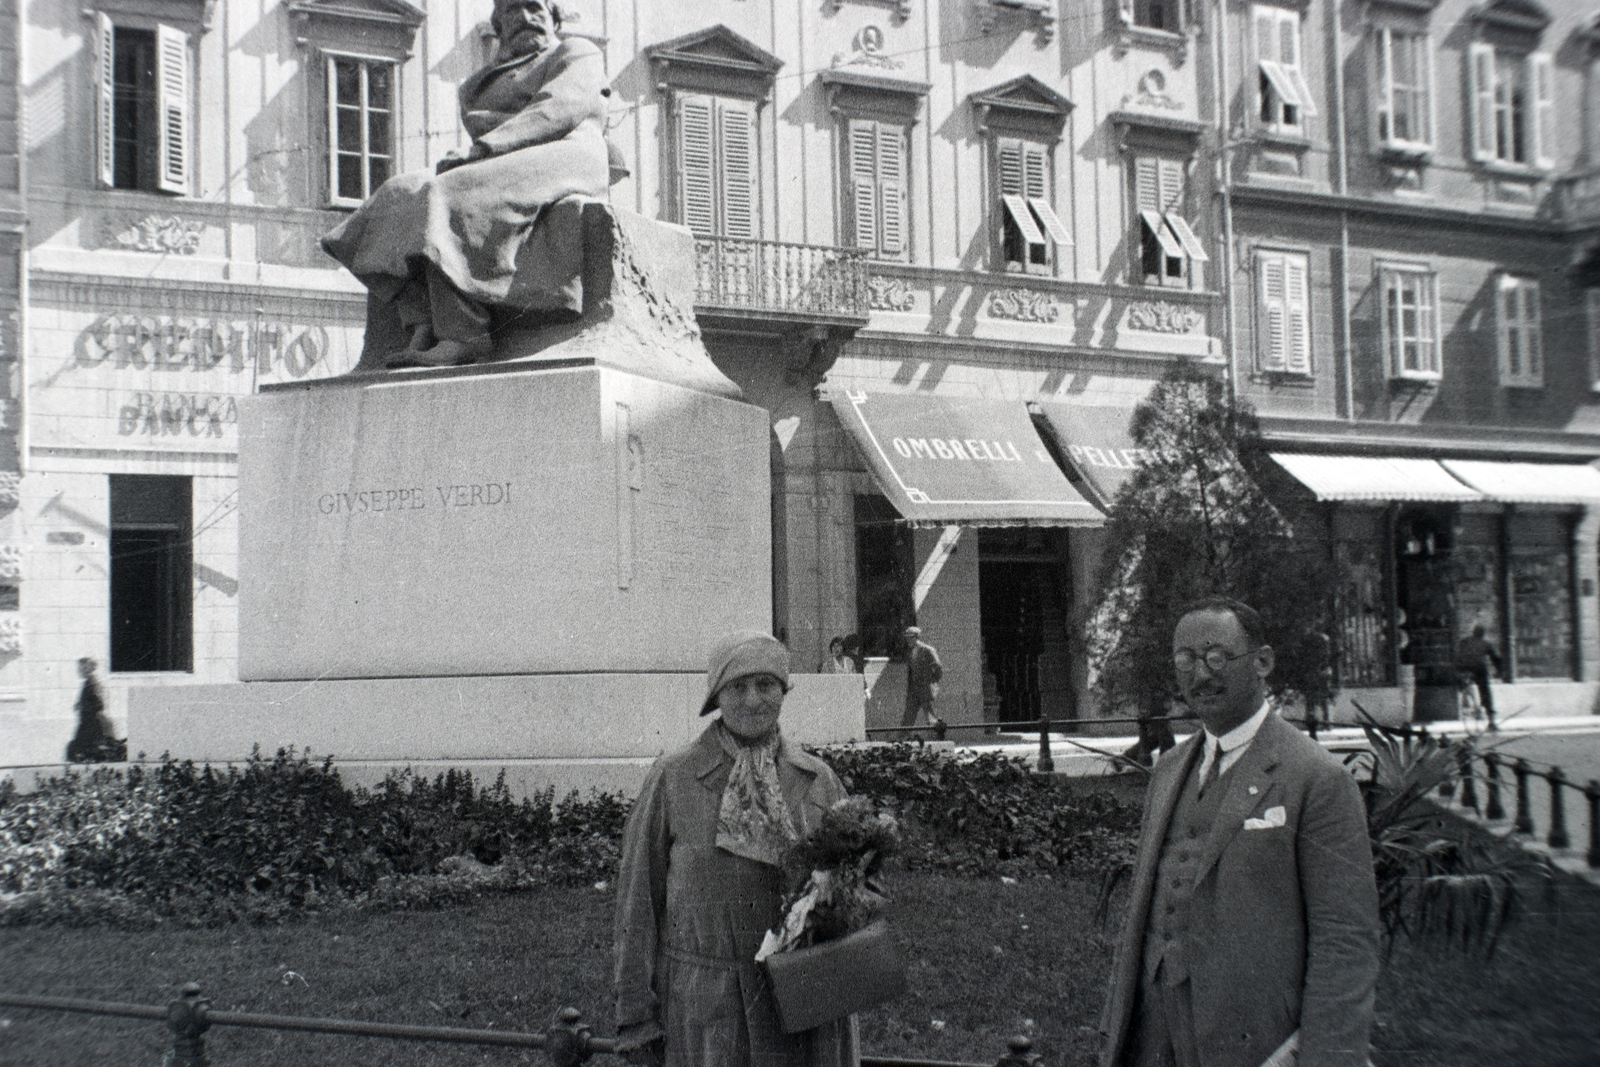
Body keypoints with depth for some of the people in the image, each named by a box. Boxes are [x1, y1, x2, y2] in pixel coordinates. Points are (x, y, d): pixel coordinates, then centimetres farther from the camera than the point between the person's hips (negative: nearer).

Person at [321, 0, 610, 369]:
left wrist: (482, 148, -16)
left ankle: (461, 337, -44)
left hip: (563, 162, -7)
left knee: (457, 197, -33)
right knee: (405, 195, -19)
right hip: (498, 172, 7)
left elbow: (564, 107, -5)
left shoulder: (578, 52, 15)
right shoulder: (483, 83, 34)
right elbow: (474, 119, 12)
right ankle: (422, 327, -37)